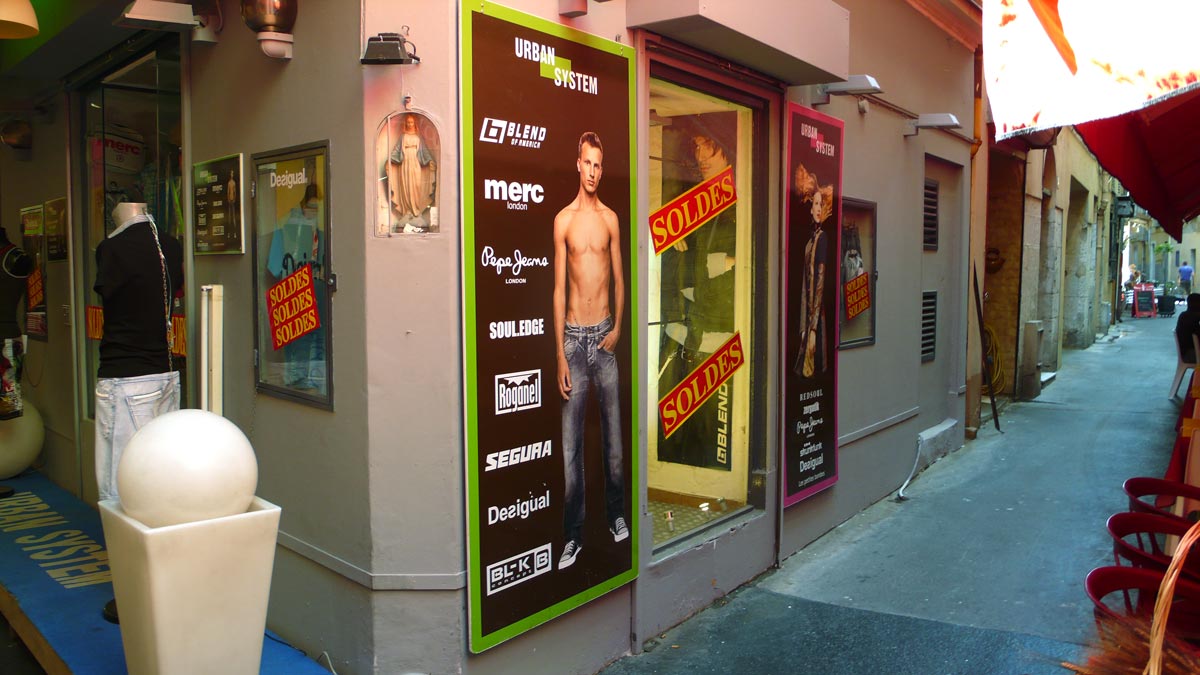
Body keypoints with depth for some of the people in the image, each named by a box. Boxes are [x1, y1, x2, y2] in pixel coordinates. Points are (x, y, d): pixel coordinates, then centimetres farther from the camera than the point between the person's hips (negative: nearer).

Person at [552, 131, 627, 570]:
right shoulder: (563, 220, 0)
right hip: (574, 336, -2)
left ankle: (616, 514, 26)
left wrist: (618, 327, -3)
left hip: (606, 334, 2)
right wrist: (560, 356, -6)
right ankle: (573, 534, 10)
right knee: (571, 439, 0)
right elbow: (558, 289, -2)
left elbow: (619, 279, 12)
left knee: (612, 428, 10)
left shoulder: (611, 218, 7)